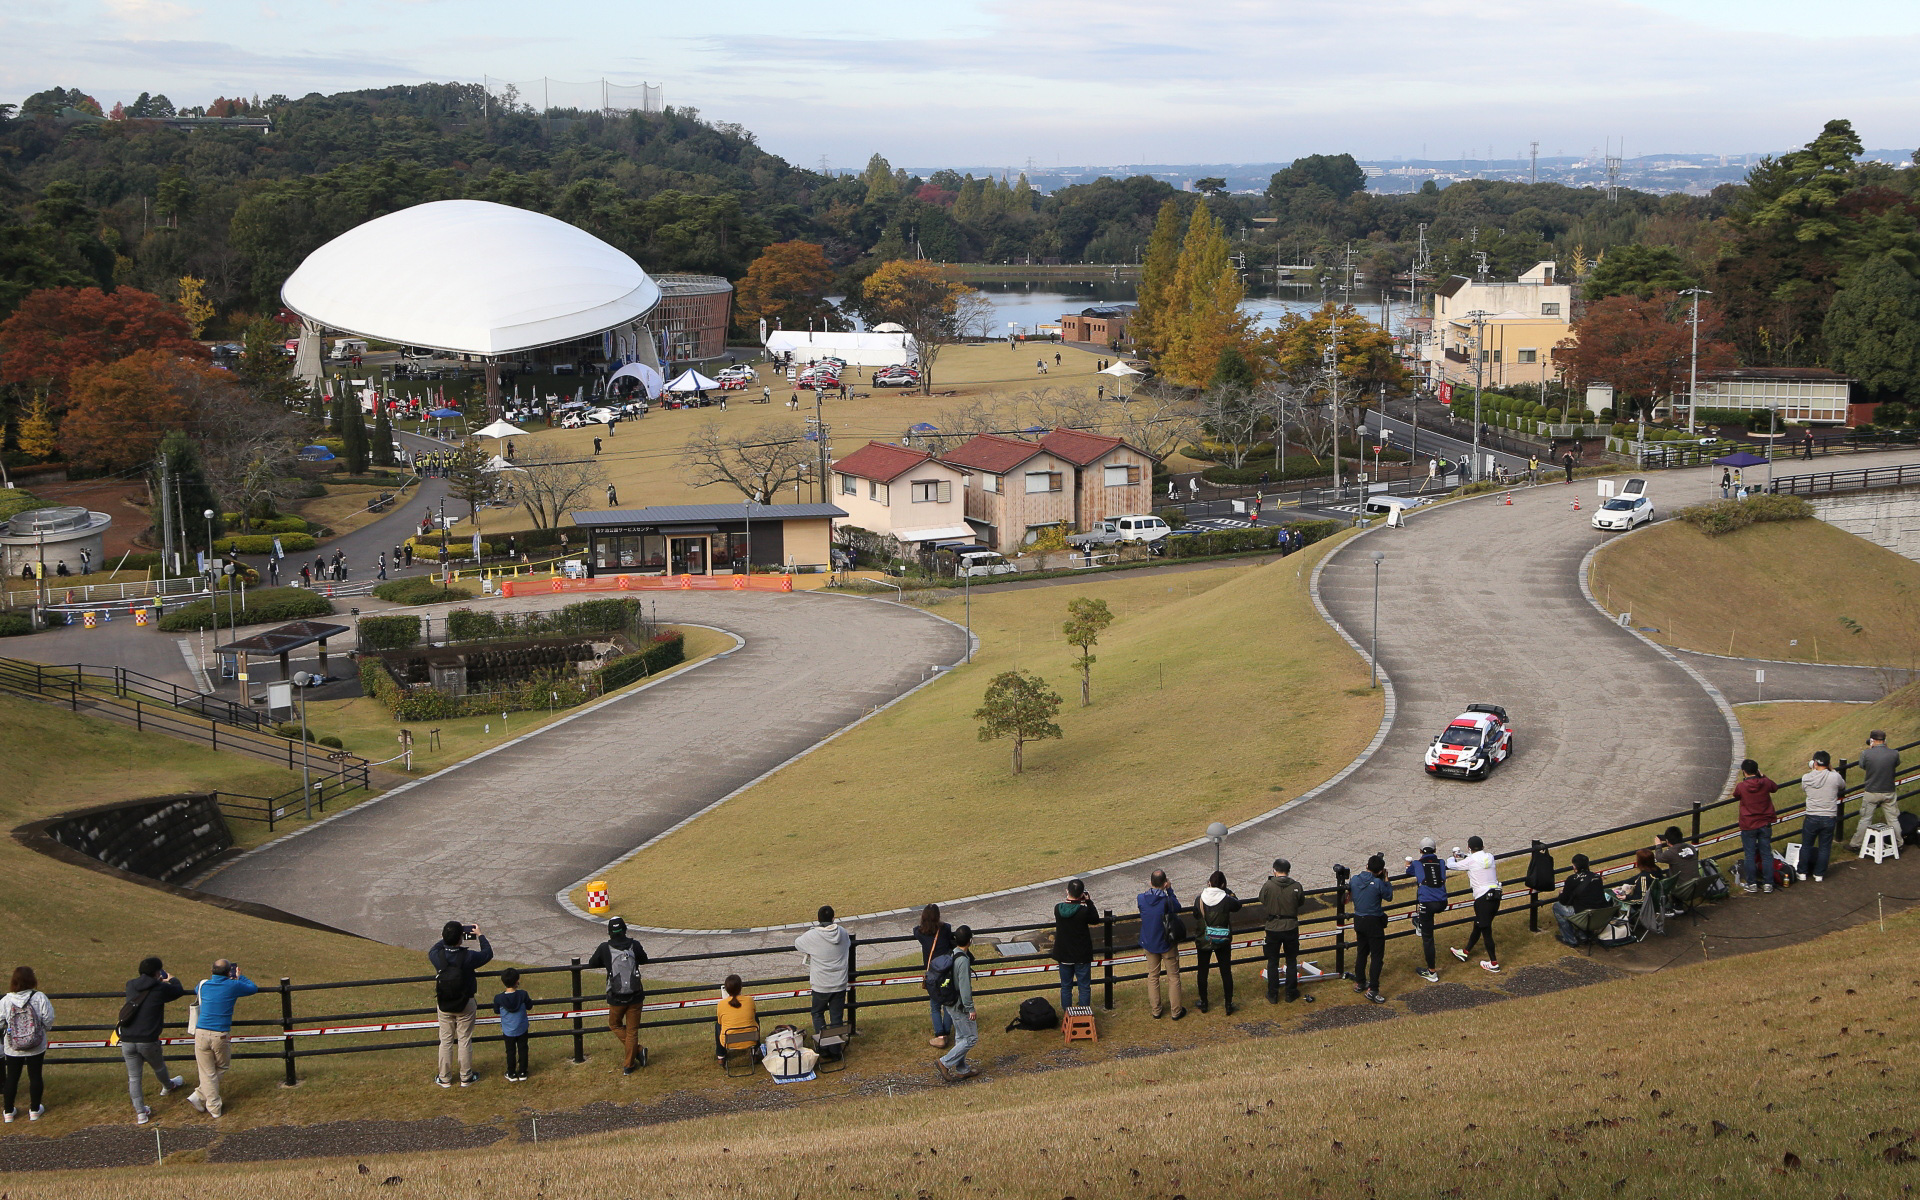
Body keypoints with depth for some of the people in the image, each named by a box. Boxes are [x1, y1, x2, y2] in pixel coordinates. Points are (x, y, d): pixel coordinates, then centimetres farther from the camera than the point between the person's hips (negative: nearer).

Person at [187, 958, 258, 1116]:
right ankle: (199, 1095, 12)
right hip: (221, 1035, -2)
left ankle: (214, 1108, 10)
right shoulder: (233, 986, -3)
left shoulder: (204, 985, 7)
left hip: (201, 1033, 2)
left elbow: (196, 991, 33)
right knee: (222, 1067, 19)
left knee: (207, 1072, 8)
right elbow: (253, 988, 16)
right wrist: (239, 977, 30)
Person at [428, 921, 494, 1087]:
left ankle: (444, 1078, 24)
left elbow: (431, 950, 10)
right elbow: (488, 954, -3)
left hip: (443, 1005, 2)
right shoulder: (468, 957, -24)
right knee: (465, 1041, 11)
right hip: (465, 1005, -2)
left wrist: (446, 938, 18)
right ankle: (466, 1078, 22)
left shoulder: (437, 956, -17)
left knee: (446, 1041, 15)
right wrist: (480, 935, 10)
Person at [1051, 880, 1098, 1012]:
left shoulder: (1058, 908, -12)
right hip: (1082, 956, -3)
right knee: (1085, 987, 11)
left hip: (1063, 955, 3)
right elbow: (1095, 919, -1)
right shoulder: (1084, 910, -20)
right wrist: (1089, 901, 1)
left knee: (1066, 987, 15)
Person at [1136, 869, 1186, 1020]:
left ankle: (1156, 1010, 24)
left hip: (1149, 944, 3)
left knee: (1153, 976, 17)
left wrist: (1151, 888, 4)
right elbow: (1177, 908, -3)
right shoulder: (1168, 901, -25)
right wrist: (1169, 890, -3)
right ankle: (1176, 1010, 20)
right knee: (1173, 977, 12)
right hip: (1167, 944, -3)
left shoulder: (1141, 899, -16)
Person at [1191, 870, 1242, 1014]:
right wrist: (1229, 892, 6)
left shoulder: (1199, 899, -13)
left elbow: (1195, 917, 1)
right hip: (1222, 941, -1)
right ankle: (1228, 1005, 17)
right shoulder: (1226, 900, -19)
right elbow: (1238, 905, 3)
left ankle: (1203, 1003, 26)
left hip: (1203, 941, 1)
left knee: (1202, 971, 16)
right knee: (1226, 972, 11)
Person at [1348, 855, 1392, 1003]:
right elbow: (1388, 896, -5)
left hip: (1358, 920, 6)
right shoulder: (1378, 883, -20)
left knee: (1361, 952, 21)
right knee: (1377, 956, 1)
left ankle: (1359, 983, 32)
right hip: (1374, 922, -6)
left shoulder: (1355, 878, -4)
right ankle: (1372, 990, -3)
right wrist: (1386, 880, 2)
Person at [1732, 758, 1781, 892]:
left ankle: (1751, 883, 11)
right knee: (1766, 854, 10)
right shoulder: (1765, 783, -8)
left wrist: (1743, 780, 16)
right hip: (1765, 824, 3)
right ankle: (1768, 883, 12)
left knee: (1749, 855, 7)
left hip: (1748, 826, -3)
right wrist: (1762, 776, 20)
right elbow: (1775, 787, 16)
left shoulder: (1741, 786, -14)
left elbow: (1736, 796, 9)